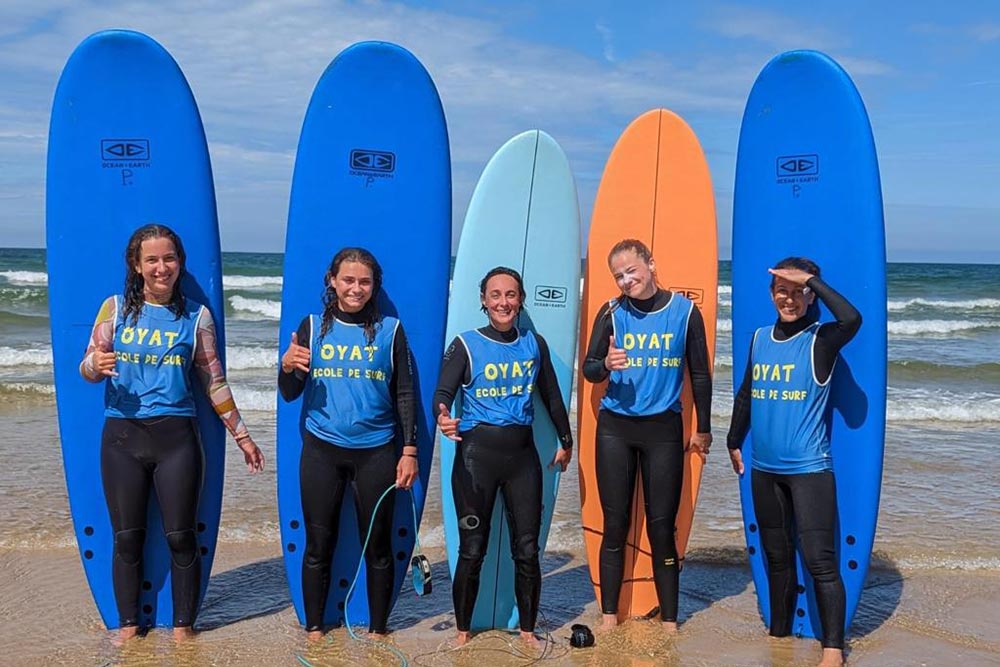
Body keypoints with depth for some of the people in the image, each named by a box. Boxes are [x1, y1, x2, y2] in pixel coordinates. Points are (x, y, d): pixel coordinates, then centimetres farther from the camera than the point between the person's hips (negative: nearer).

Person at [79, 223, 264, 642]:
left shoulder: (196, 315, 3)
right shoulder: (116, 308, 4)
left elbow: (214, 382, 8)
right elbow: (87, 369, 4)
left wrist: (241, 435, 9)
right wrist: (97, 364, -20)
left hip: (176, 436, -1)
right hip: (122, 436, 1)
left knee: (181, 537, 2)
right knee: (127, 537, 7)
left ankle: (182, 626, 17)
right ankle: (128, 625, 22)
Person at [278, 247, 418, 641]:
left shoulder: (390, 329, 2)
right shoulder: (313, 327, 3)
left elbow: (405, 394, 4)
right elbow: (289, 395, 5)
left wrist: (409, 450, -1)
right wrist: (287, 366, -17)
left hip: (376, 451, 0)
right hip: (322, 450, 1)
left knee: (378, 546, 6)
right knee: (318, 545, 6)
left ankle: (377, 631, 20)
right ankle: (313, 628, 21)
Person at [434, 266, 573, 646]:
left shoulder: (534, 344, 8)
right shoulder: (466, 345, -2)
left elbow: (551, 396, 17)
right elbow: (443, 393, -13)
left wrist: (565, 441, 22)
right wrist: (442, 416, -35)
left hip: (522, 453, 3)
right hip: (476, 453, -3)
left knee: (527, 550, 5)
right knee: (472, 550, 2)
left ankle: (527, 631, 21)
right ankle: (463, 631, 19)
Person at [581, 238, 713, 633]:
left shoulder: (684, 311, 0)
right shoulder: (612, 312, 0)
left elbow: (700, 374, 7)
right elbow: (588, 370, 0)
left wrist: (703, 429, 9)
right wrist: (607, 365, -23)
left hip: (663, 428, -1)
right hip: (615, 428, 1)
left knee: (662, 528, 3)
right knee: (615, 526, 5)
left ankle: (669, 623, 12)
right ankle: (609, 617, 14)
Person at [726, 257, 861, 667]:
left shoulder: (820, 341, -6)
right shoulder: (760, 337, 10)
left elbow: (852, 319, -29)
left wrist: (810, 279, -22)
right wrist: (734, 441, 24)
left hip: (808, 468, -6)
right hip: (764, 469, 6)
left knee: (820, 561, -8)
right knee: (776, 556, 17)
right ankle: (779, 633, 30)